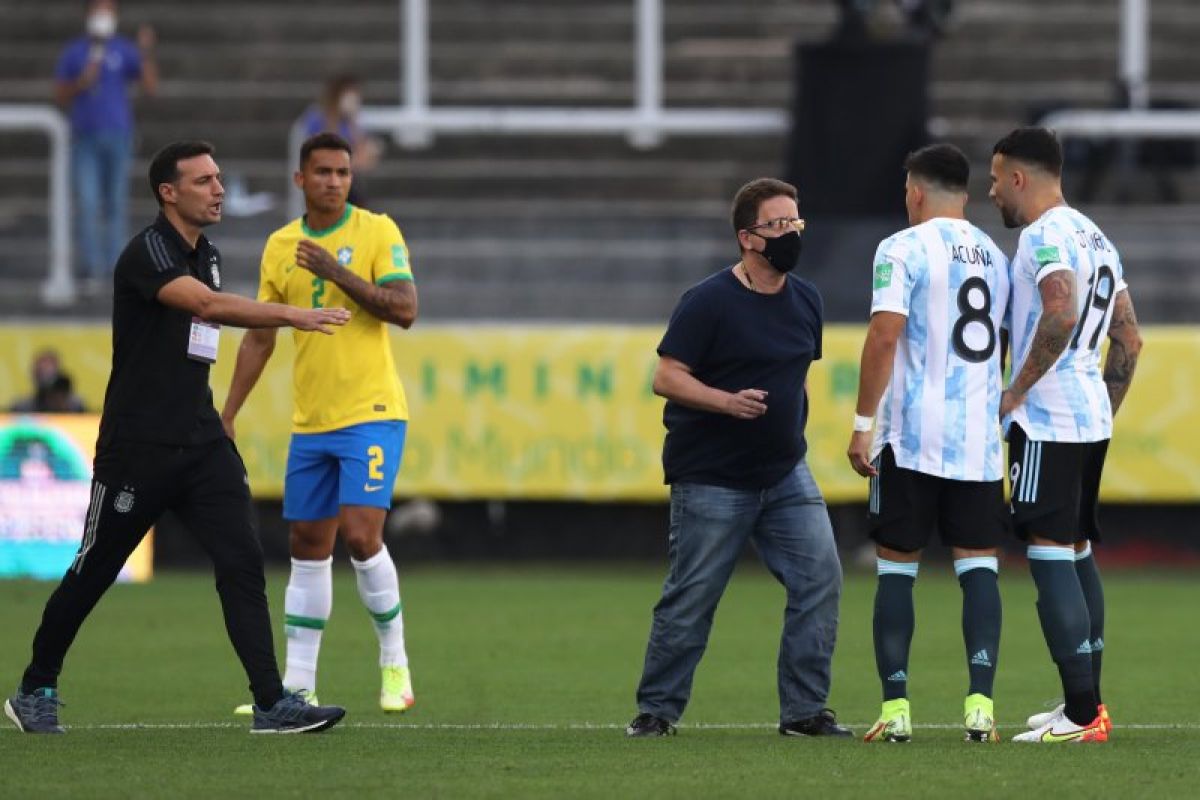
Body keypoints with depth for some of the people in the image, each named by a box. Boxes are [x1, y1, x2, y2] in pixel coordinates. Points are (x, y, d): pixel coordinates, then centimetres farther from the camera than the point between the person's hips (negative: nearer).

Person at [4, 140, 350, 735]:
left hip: (201, 442, 7)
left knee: (242, 562, -8)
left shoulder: (206, 256, 13)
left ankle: (271, 703, -12)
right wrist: (292, 316, -37)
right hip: (138, 445, -7)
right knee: (92, 573, 5)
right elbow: (207, 306, -30)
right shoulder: (148, 252, -14)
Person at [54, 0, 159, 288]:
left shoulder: (126, 51, 3)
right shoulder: (73, 53, 7)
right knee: (87, 203, -7)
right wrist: (80, 84, -12)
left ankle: (116, 265, 9)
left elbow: (151, 86, -7)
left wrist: (147, 52, -20)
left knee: (116, 202, 3)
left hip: (117, 135, -1)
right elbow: (60, 97, 8)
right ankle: (92, 267, -6)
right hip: (85, 137, 1)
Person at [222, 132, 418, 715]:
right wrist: (227, 416, 11)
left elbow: (405, 310, -14)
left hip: (372, 414, -5)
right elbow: (259, 338, 14)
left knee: (360, 535, -16)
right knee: (307, 550, 7)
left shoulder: (377, 232, -4)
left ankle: (394, 663, 1)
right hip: (309, 423, 5)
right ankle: (297, 685, 12)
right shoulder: (280, 246, 9)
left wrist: (339, 273, -21)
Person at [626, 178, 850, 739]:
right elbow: (666, 378, -15)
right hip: (711, 479, -6)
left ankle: (804, 711, 2)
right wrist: (727, 402, -27)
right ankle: (657, 710, 14)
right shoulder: (709, 302, -12)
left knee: (820, 577, -6)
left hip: (786, 475, 6)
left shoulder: (806, 300, 9)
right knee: (691, 599, -1)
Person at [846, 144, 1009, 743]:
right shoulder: (995, 257, 13)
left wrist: (863, 424, -11)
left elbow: (885, 336, -14)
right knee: (978, 566, 3)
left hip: (913, 438, -4)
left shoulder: (903, 249, -5)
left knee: (897, 569, 4)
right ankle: (980, 704, -9)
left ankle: (895, 710, 2)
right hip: (981, 437, 4)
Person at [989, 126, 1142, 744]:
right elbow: (1128, 340, 20)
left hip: (1047, 423, -10)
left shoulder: (1045, 236, -13)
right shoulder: (1096, 239, 17)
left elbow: (1061, 314, -29)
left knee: (1050, 554, -10)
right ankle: (1087, 704, 19)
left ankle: (1082, 714, -13)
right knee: (1077, 552, 16)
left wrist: (1016, 391, -20)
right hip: (1091, 417, 10)